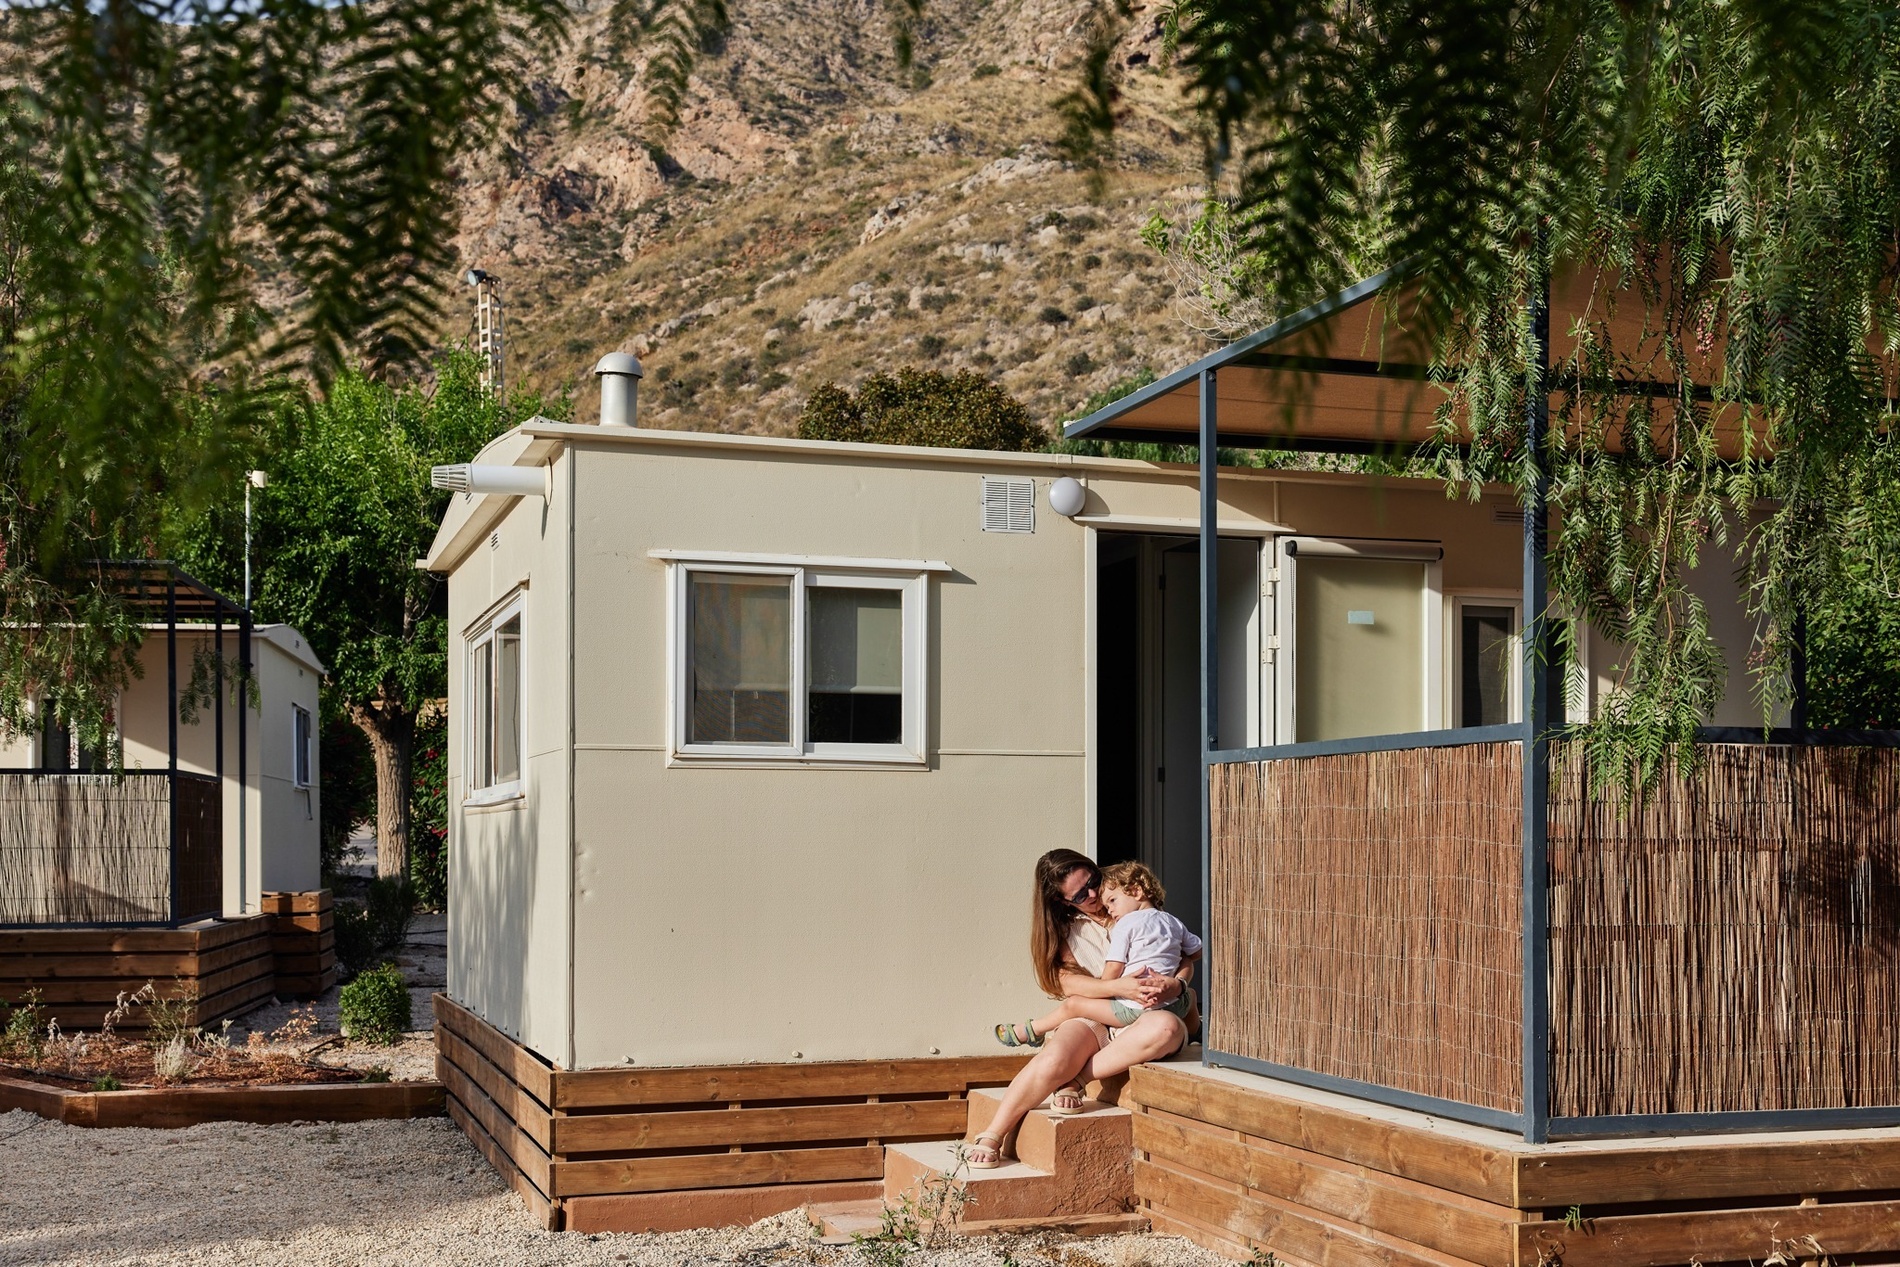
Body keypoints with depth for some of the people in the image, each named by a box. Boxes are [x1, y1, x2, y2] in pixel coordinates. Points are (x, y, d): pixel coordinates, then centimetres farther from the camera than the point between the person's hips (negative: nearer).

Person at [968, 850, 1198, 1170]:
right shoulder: (1064, 929, 9)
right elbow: (1067, 980, -7)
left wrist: (1176, 984, -16)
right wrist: (1119, 987, -24)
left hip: (1141, 1019, 0)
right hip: (1092, 1018, 0)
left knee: (1165, 1027, -38)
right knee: (1055, 1058, -34)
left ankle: (1074, 1080, -28)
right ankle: (991, 1138, -26)